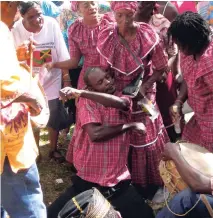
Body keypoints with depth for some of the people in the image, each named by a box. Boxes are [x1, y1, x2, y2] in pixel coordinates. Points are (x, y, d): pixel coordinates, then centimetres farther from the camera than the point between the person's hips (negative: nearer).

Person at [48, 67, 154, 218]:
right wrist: (130, 126, -11)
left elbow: (120, 103, -22)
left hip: (119, 182, 2)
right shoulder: (86, 101, -4)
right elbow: (94, 133, -19)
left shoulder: (124, 97, 4)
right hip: (86, 181, -1)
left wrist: (81, 92, -27)